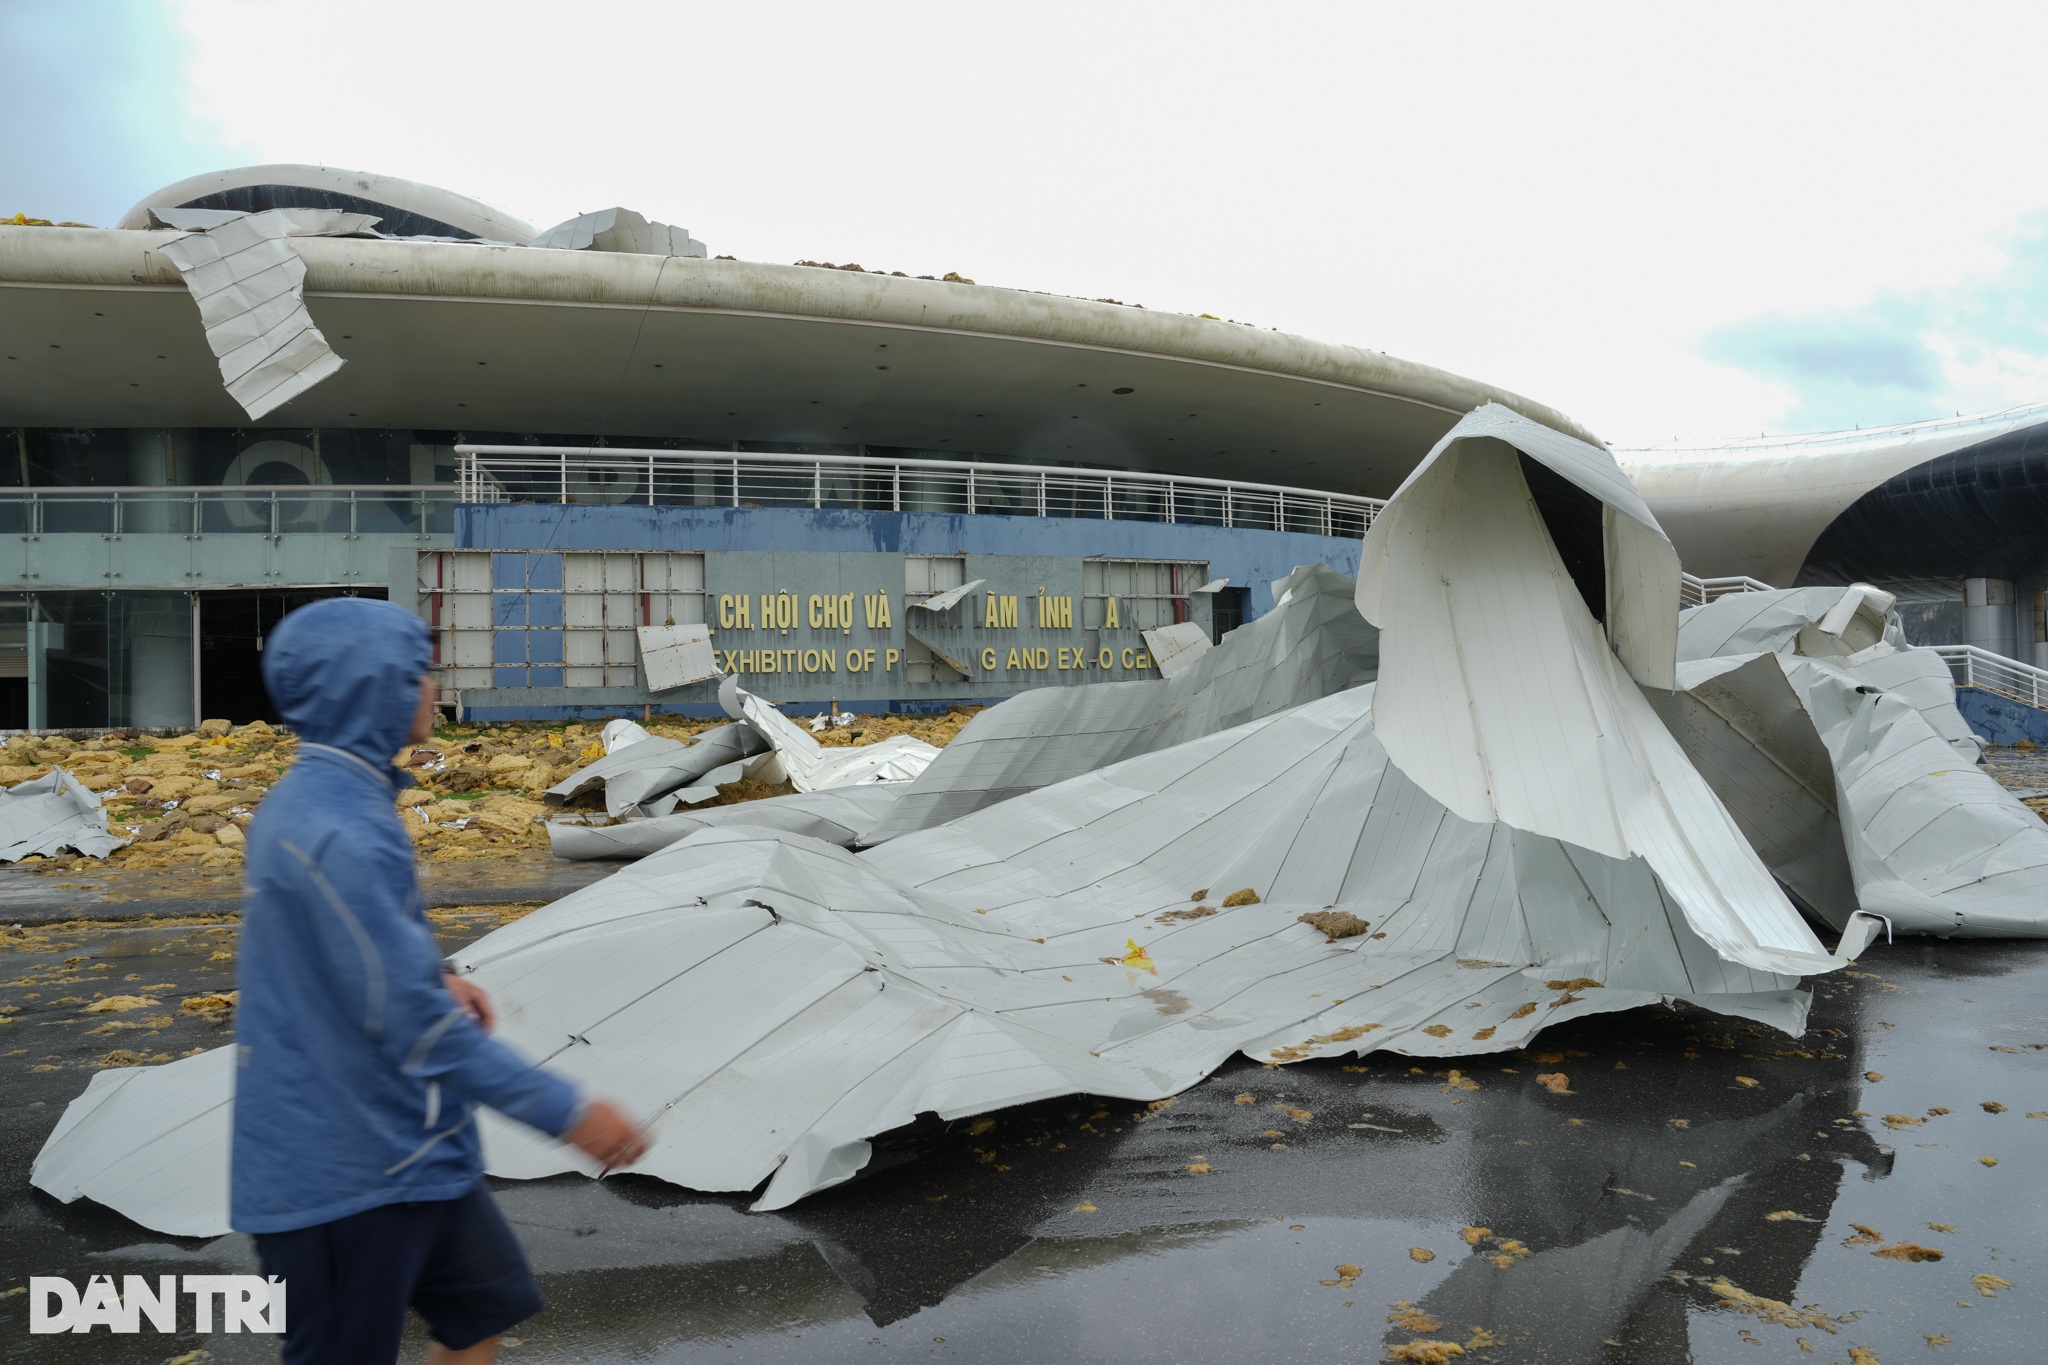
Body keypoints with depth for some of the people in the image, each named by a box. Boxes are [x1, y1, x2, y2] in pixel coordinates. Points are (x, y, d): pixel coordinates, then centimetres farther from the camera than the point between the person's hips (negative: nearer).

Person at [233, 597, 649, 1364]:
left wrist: (437, 985, 5)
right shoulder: (336, 833, -26)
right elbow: (416, 1027, -27)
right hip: (345, 1170, -9)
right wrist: (566, 1112, -24)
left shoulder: (312, 801, 5)